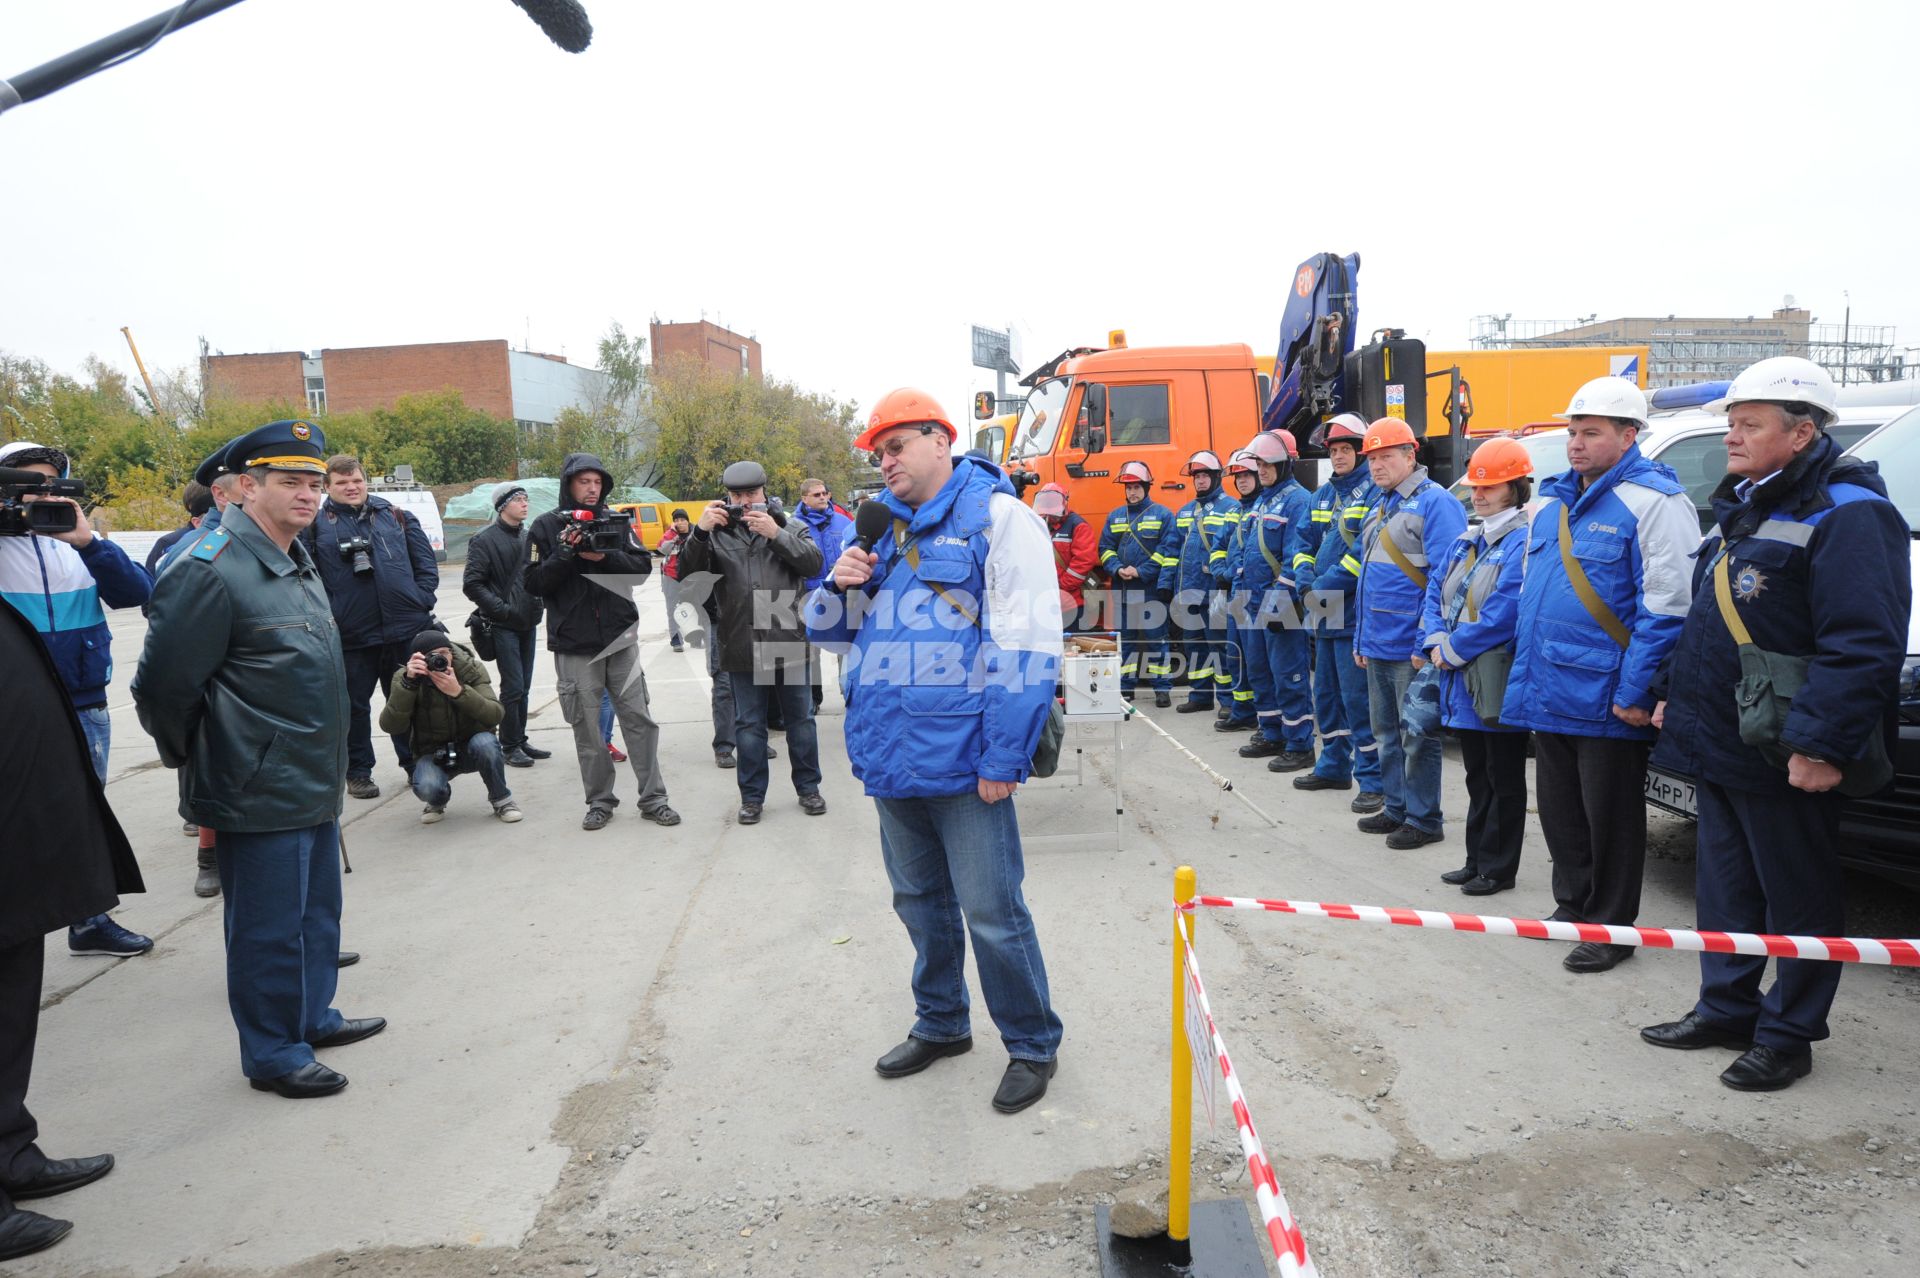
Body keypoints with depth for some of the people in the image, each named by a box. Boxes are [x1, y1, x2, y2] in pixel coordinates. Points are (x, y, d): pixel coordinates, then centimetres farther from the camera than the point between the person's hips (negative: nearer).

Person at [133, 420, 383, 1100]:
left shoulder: (297, 560, 10)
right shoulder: (212, 571, -20)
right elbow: (163, 687, -18)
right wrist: (196, 762, -4)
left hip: (313, 785, 9)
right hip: (261, 795, -9)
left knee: (316, 912, 21)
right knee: (269, 928, 4)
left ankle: (312, 1017, 38)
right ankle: (272, 1055, 20)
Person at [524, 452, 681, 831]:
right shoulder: (546, 527, 3)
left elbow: (643, 565, 1)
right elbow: (534, 583, -2)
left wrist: (606, 556, -15)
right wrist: (564, 555, -17)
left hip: (620, 637, 1)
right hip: (574, 646, -1)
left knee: (638, 718, 1)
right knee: (587, 727, 4)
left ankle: (653, 798, 8)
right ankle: (600, 801, 16)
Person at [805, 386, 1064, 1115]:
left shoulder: (996, 516, -6)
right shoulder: (881, 530, 14)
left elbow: (1027, 644, -12)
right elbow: (834, 634, 20)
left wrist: (1004, 755, -17)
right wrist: (839, 587, -2)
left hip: (961, 759, -7)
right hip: (893, 755, 7)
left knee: (991, 911, 2)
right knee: (919, 900, 19)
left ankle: (1033, 1046, 22)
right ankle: (940, 1024, 38)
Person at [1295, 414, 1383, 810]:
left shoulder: (1374, 493, -9)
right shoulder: (1321, 496, 15)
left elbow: (1367, 551, -19)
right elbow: (1307, 544, 15)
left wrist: (1326, 586, -20)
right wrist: (1308, 582, -3)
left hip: (1355, 613, -8)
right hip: (1323, 614, 8)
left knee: (1357, 696, -9)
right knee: (1326, 692, 16)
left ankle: (1373, 778, -2)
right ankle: (1334, 766, 30)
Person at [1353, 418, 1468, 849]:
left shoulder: (1435, 502, -11)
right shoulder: (1380, 507, 16)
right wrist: (1361, 636, 19)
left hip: (1411, 647, -9)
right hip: (1377, 644, 9)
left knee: (1416, 735, 0)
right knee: (1386, 731, 16)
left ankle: (1423, 818, 10)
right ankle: (1395, 808, 28)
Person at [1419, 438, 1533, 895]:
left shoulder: (1525, 543, -13)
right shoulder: (1466, 542, 15)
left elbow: (1503, 613, -21)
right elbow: (1435, 592, 15)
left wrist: (1453, 650, -13)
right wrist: (1436, 643, -2)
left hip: (1498, 682, -8)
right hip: (1461, 682, 8)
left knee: (1503, 780, 4)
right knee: (1477, 777, 17)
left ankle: (1497, 868, 13)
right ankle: (1477, 861, 27)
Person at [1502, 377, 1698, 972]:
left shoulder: (1654, 501, -11)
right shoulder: (1553, 501, 13)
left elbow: (1666, 606, -16)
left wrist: (1635, 691, -19)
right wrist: (1524, 667, 17)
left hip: (1605, 698, -7)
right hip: (1547, 693, 8)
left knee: (1609, 817, 4)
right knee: (1558, 809, 17)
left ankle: (1610, 928, 18)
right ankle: (1572, 906, 33)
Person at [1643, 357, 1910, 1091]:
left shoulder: (1847, 514, -15)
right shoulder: (1745, 507, 14)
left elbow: (1863, 644, -22)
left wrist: (1821, 744, -26)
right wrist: (1674, 697, 19)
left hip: (1781, 758, -9)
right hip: (1714, 743, 9)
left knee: (1797, 897, 6)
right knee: (1724, 886, 18)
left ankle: (1787, 1035, 19)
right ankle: (1725, 1008, 31)